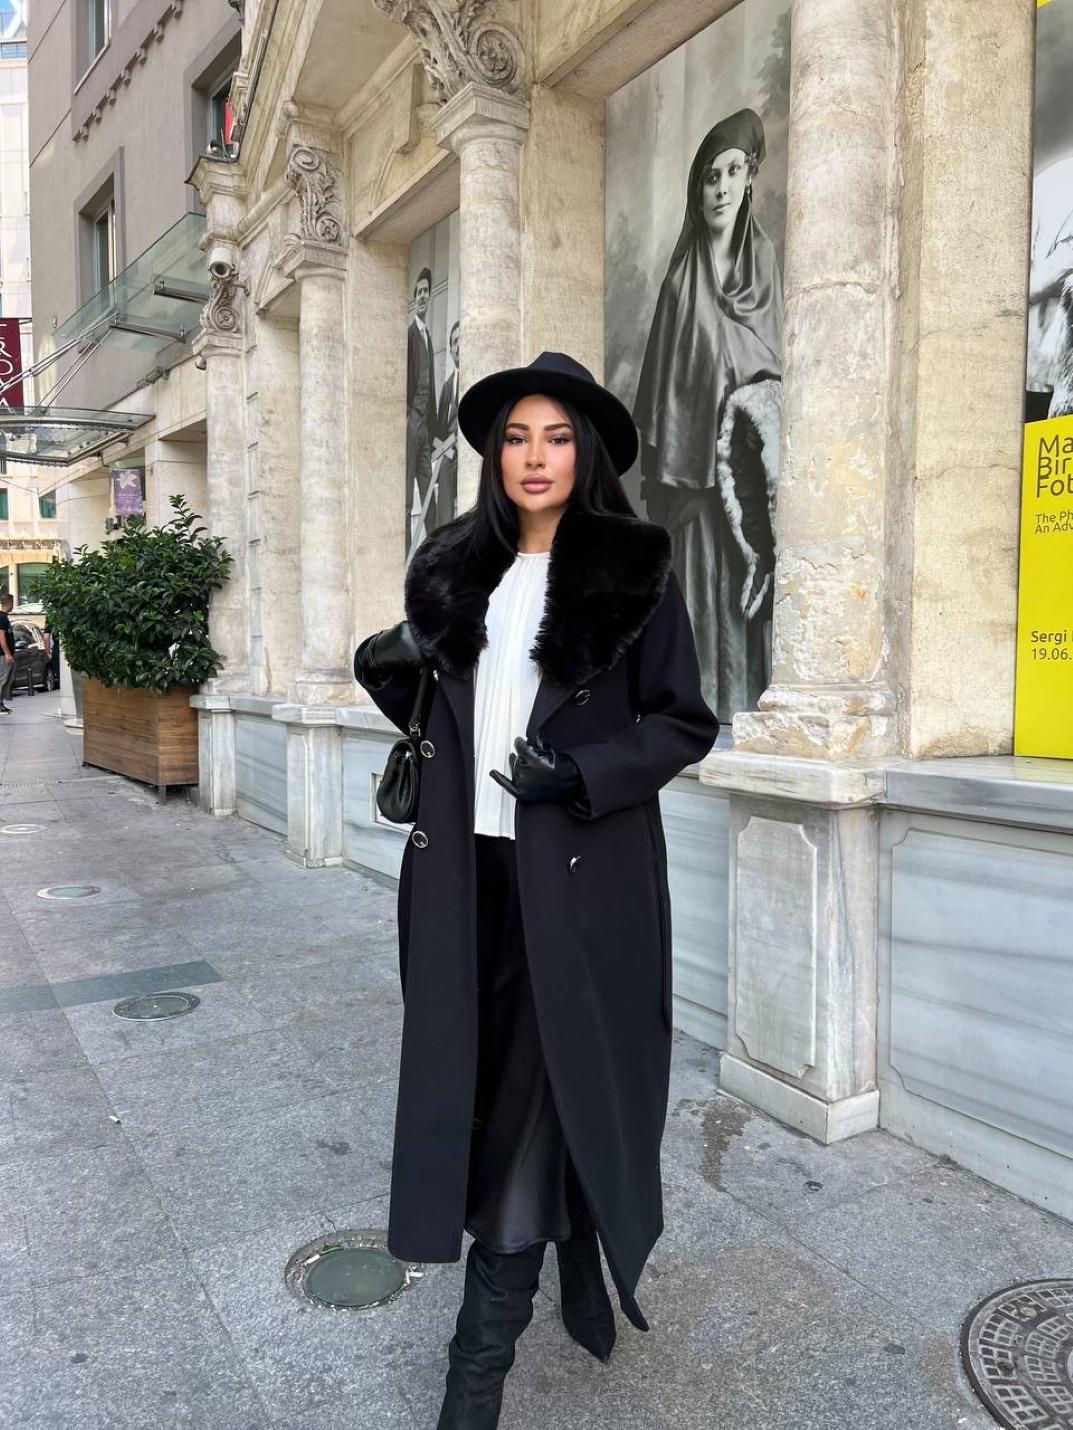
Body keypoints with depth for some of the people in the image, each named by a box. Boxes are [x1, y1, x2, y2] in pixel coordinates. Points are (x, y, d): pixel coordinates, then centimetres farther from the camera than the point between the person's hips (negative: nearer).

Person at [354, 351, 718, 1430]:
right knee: (479, 1080, 11)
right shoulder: (460, 566, 12)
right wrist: (387, 662, 0)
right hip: (466, 864, 5)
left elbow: (684, 723, -3)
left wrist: (579, 770, -17)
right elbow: (424, 694, 21)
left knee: (543, 1082, 1)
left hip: (576, 872, -4)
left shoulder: (634, 571, -2)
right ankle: (571, 1279, 35)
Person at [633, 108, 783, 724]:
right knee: (699, 578, -7)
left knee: (747, 581, -3)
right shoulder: (682, 274, 7)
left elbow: (780, 359, 16)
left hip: (750, 456, 2)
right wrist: (659, 461, -7)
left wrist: (758, 401, -2)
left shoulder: (765, 259, 13)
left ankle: (747, 706, 1)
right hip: (694, 454, -2)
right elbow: (664, 373, 2)